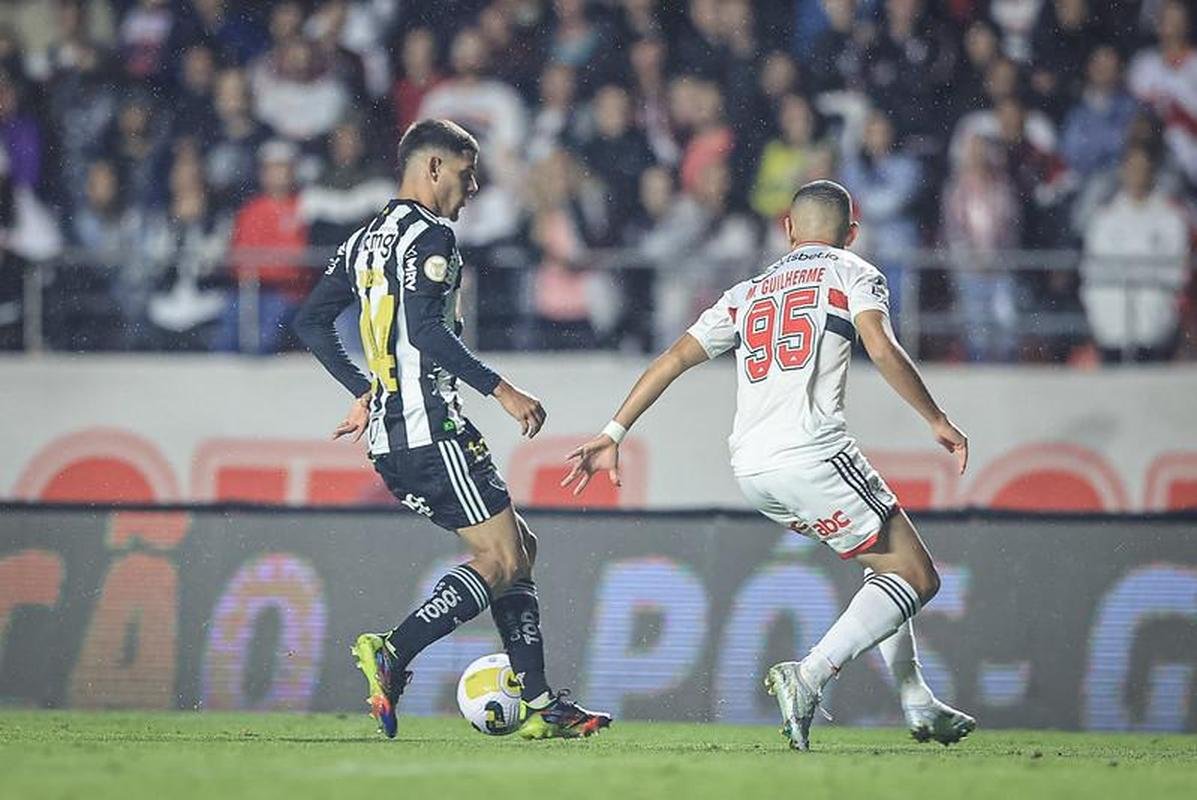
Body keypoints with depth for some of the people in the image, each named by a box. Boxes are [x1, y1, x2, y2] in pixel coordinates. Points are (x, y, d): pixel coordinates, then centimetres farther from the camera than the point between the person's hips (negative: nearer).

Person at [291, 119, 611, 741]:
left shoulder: (365, 240, 20)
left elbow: (309, 322, 19)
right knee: (503, 561, -10)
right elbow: (425, 329, -21)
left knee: (518, 548, 14)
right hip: (430, 428, -10)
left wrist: (364, 392, 23)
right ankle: (392, 654, -23)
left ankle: (539, 703, 9)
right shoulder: (429, 235, -8)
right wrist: (501, 391, -19)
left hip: (386, 435, 10)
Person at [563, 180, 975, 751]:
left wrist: (612, 435, 20)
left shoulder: (747, 294, 25)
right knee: (916, 578, -1)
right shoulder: (852, 274, 10)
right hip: (810, 453, -7)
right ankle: (809, 676, -19)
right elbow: (881, 347, -8)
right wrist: (937, 420, -3)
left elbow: (674, 359, 19)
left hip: (750, 468, 7)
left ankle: (918, 704, 20)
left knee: (884, 559, 24)